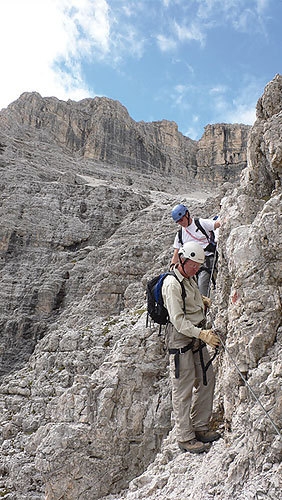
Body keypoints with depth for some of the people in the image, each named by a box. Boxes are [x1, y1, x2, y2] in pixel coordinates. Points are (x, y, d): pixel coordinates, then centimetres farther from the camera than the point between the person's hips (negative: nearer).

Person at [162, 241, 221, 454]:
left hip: (197, 338, 9)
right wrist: (202, 334, -28)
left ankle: (200, 427, 28)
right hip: (180, 341, -9)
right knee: (184, 389, -1)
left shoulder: (190, 279, 12)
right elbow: (178, 320, -23)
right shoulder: (172, 284, -18)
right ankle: (185, 437, 12)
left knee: (206, 380, 13)